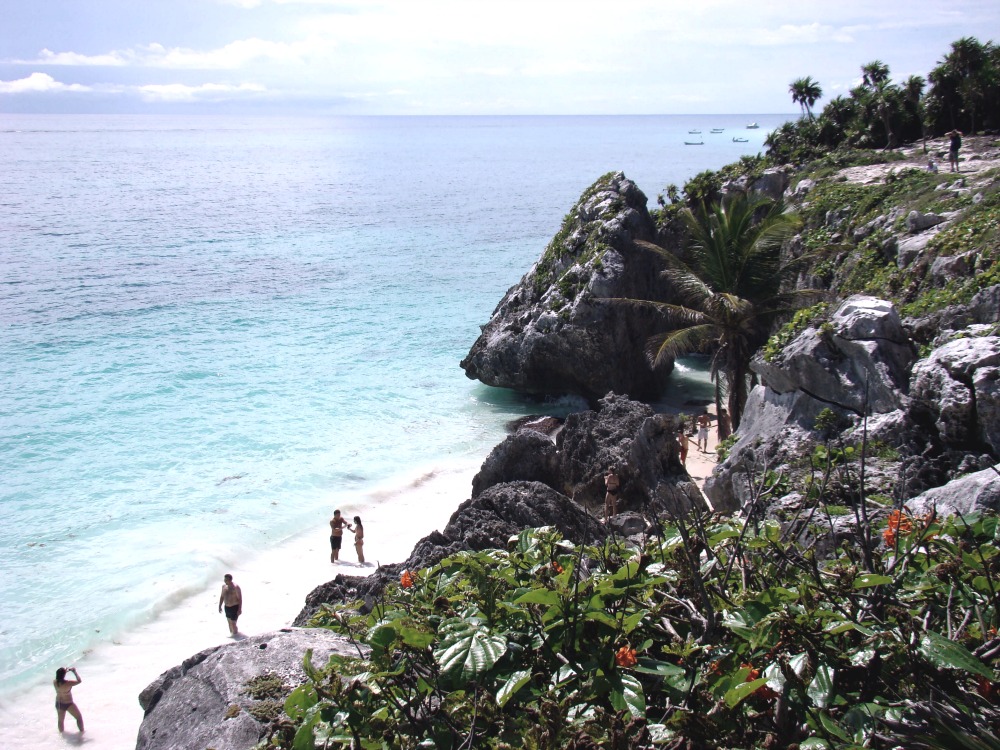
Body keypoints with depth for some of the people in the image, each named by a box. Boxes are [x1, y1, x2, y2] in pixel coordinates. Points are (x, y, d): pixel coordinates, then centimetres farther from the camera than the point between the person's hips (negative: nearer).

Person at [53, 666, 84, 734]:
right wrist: (74, 671, -14)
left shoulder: (55, 682, -16)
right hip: (68, 704, -5)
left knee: (61, 720, 25)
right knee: (79, 717, 16)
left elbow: (58, 676, 8)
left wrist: (66, 670, 3)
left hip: (58, 703, 5)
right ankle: (82, 732, 24)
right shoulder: (68, 683, -32)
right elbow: (79, 681, -22)